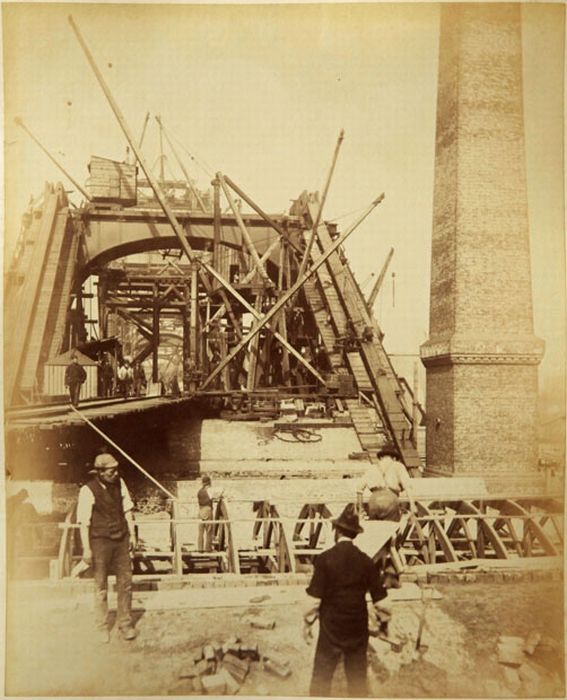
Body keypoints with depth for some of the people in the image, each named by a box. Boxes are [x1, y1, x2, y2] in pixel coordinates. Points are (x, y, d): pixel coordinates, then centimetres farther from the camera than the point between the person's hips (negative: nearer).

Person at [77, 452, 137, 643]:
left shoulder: (119, 483, -1)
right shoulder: (88, 490, -15)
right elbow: (84, 522, -11)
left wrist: (132, 534, 10)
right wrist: (86, 549, -12)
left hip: (121, 539, 4)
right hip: (100, 541, -4)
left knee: (125, 582, 8)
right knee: (101, 586, 8)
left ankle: (125, 623, 24)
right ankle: (102, 627, 26)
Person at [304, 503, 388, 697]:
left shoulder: (325, 559, -15)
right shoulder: (366, 561, -7)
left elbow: (315, 599, -14)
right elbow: (380, 601, -3)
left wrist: (307, 623, 2)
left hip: (331, 628, -2)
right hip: (358, 630, 3)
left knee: (321, 679, 11)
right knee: (358, 679, 17)